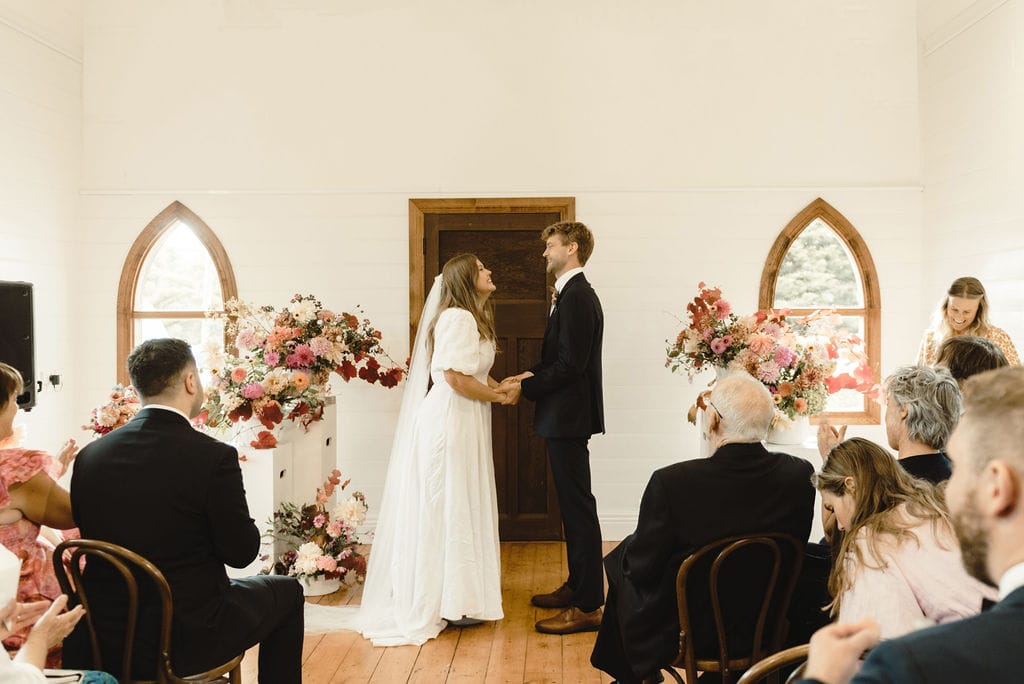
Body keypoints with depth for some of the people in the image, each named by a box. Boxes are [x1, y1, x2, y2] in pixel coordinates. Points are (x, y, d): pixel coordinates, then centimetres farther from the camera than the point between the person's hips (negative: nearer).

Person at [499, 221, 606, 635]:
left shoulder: (576, 297, -17)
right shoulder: (573, 293, 16)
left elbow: (570, 364, -22)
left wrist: (525, 389, -14)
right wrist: (531, 375, 6)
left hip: (569, 415, -11)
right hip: (566, 415, 11)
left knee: (578, 507, -5)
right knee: (573, 504, 17)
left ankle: (587, 606, 2)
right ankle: (577, 586, 29)